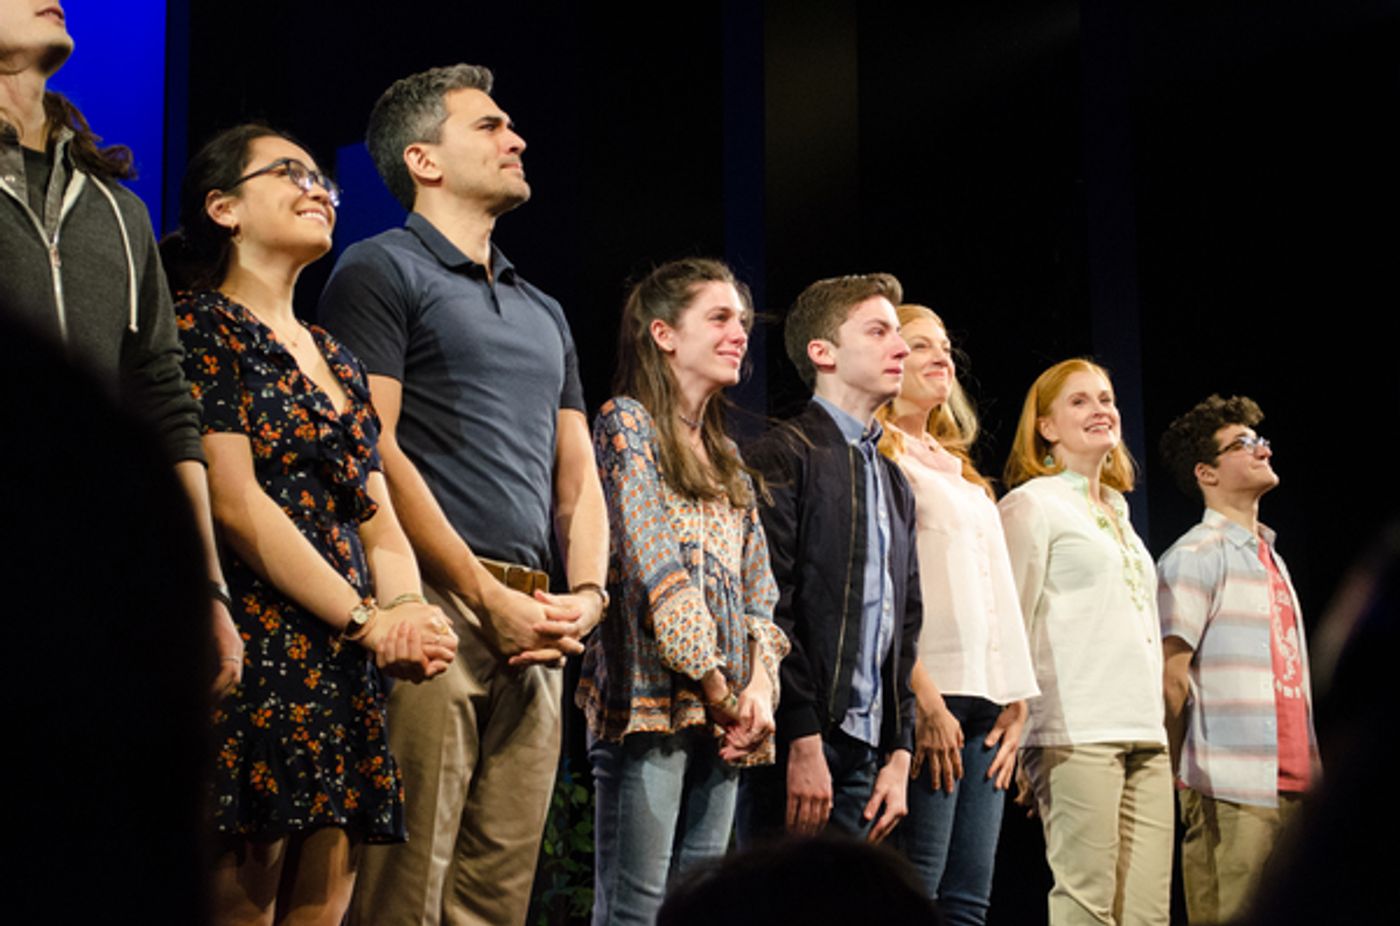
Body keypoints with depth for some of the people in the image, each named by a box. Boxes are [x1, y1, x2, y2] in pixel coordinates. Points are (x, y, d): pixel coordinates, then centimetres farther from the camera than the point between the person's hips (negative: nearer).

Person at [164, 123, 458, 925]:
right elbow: (234, 504, -12)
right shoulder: (202, 327, -2)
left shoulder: (335, 359, 21)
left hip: (346, 677, 8)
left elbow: (377, 514, 17)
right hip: (256, 658, -7)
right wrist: (370, 620, -12)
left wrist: (406, 609, -5)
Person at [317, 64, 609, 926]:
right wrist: (489, 598, -12)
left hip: (534, 628, 7)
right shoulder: (384, 269, 3)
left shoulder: (545, 312, 26)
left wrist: (587, 594, 4)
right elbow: (371, 451, -8)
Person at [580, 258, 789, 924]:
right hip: (652, 694, -7)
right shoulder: (627, 422, -1)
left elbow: (758, 586, 16)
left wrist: (758, 686, -1)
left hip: (723, 714, 7)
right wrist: (717, 688, -13)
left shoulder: (726, 458, 21)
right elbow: (656, 568, -10)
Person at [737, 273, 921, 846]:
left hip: (865, 754, 7)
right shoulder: (786, 454, -3)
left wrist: (899, 755, 11)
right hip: (798, 746, -7)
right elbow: (771, 609, -12)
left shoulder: (894, 482, 22)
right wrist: (802, 742, -18)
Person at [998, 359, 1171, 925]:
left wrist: (1152, 719, 19)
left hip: (1144, 733, 7)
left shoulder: (1116, 511, 24)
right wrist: (1014, 732, -10)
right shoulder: (1032, 503, 1)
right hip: (1075, 733, -7)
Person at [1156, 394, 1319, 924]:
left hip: (1290, 787, 8)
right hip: (1231, 793, -8)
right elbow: (1170, 677, -12)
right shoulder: (1195, 556, -6)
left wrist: (1307, 771, 17)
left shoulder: (1270, 558, 21)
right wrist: (1182, 777, -12)